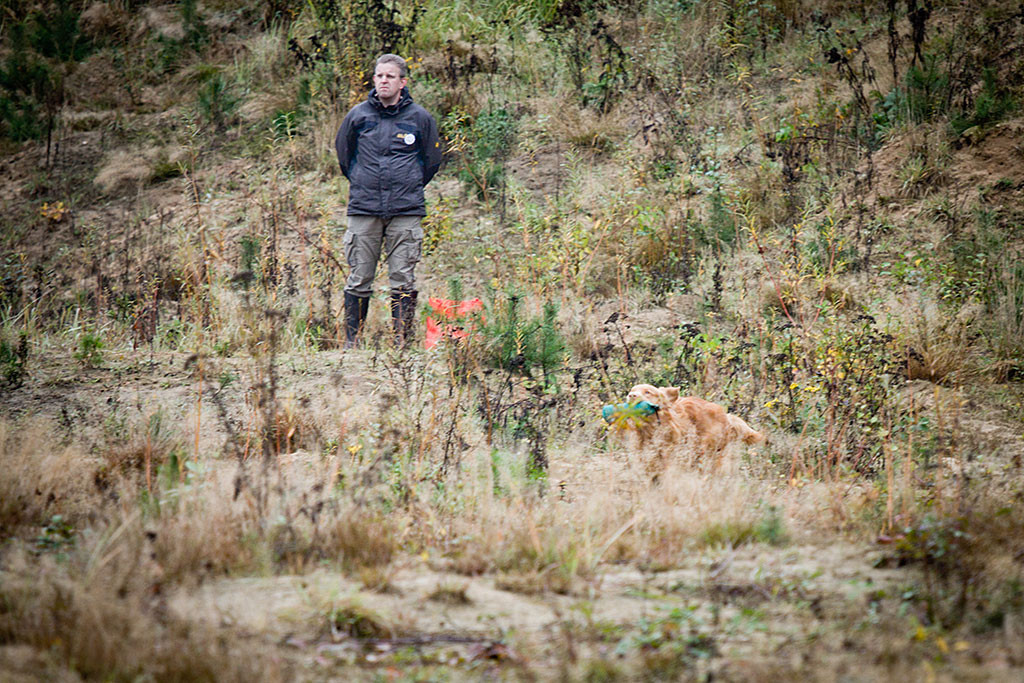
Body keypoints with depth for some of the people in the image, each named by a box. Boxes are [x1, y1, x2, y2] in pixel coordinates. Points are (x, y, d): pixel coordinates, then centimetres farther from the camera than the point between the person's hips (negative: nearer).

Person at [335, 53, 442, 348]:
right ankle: (351, 342, 10)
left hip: (406, 211, -1)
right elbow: (343, 153, 21)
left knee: (403, 281, 0)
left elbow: (431, 161, 16)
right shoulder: (358, 115, 5)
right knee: (359, 280, 2)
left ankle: (402, 343, 6)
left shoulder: (420, 118, 3)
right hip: (363, 210, 1)